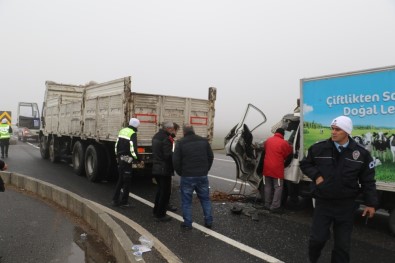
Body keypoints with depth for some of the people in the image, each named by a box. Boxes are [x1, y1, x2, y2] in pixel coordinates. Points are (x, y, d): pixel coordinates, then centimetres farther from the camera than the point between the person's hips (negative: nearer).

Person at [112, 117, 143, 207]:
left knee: (120, 180, 17)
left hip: (120, 159, 8)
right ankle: (124, 202, 8)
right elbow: (133, 150, -21)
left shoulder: (122, 131, 10)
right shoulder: (133, 134, -14)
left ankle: (115, 200, 20)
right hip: (127, 160, -8)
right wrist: (139, 160, -11)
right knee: (127, 181, 2)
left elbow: (116, 145, 17)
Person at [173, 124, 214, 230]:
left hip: (187, 176, -3)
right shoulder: (204, 141, 5)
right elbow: (211, 157, 8)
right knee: (205, 199, 16)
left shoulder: (180, 143, -6)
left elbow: (176, 161, -7)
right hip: (202, 176, 3)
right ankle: (208, 221, 20)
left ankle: (187, 223, 12)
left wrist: (181, 173, 8)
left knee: (186, 201, 8)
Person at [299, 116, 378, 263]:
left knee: (343, 243, 11)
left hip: (346, 205, 1)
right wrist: (316, 175, -8)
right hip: (323, 203, 0)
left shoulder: (361, 153, -5)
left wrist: (371, 203, 1)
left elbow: (368, 181, 1)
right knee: (318, 238, 4)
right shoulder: (319, 148, -7)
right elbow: (305, 164, 8)